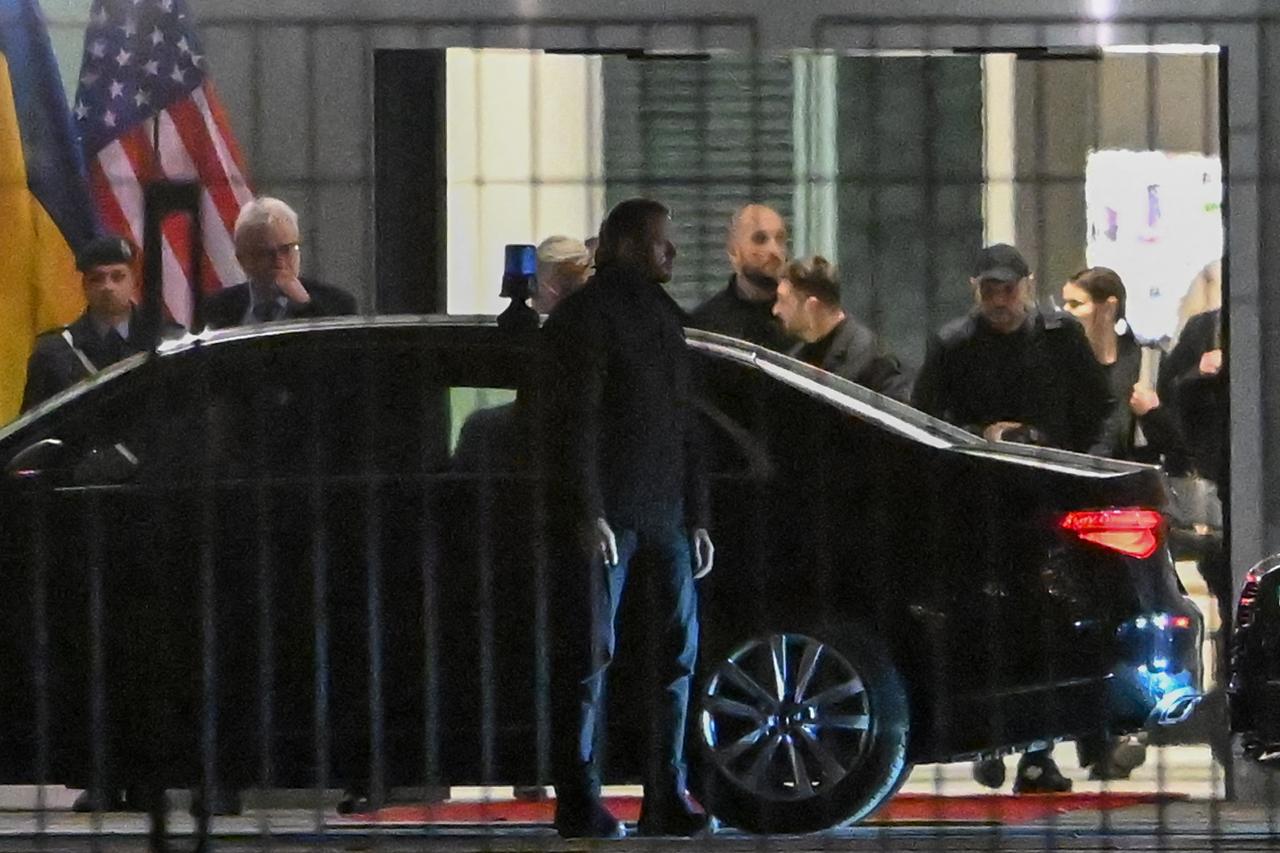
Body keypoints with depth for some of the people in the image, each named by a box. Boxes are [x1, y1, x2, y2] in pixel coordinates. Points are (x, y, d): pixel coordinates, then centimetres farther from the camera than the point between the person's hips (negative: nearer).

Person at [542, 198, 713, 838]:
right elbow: (575, 421, -13)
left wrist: (695, 516, 18)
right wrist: (587, 514, -20)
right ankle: (578, 803, -5)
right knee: (589, 654, -6)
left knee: (678, 653, 5)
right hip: (602, 519, -8)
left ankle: (666, 797, 9)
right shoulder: (586, 314, -5)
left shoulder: (664, 317, 20)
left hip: (662, 515, 8)